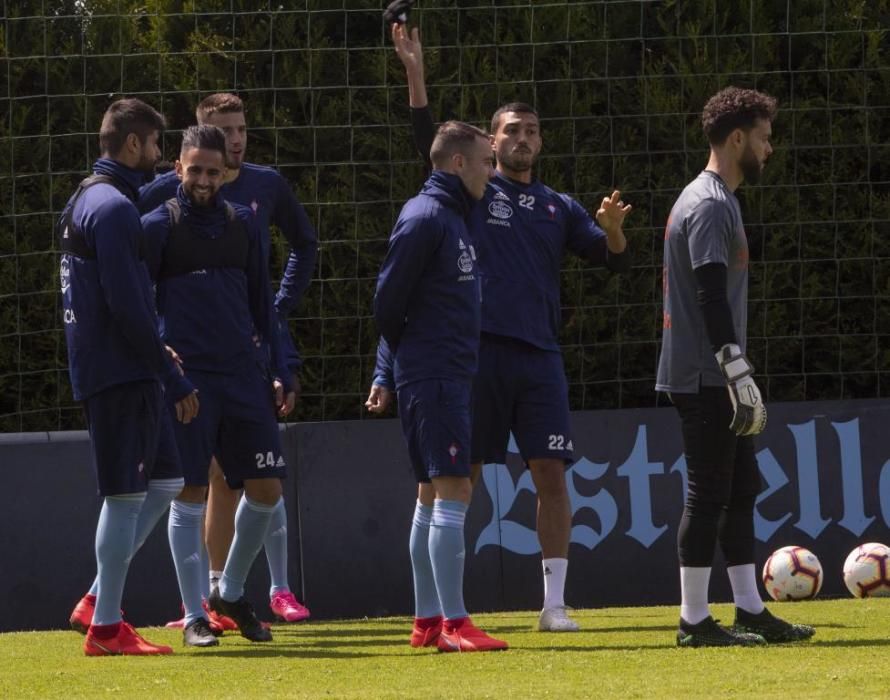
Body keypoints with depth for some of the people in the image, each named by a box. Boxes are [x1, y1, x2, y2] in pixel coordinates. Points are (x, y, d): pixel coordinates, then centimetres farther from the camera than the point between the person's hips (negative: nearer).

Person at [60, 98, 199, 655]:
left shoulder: (85, 200, 17)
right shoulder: (114, 208, -15)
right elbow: (128, 306, -20)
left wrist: (157, 352, 19)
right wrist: (174, 378, -16)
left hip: (109, 371, 10)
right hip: (122, 374, -10)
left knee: (165, 482, 13)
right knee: (127, 494, -6)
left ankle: (97, 604, 13)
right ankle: (106, 626, -2)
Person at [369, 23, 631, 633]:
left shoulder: (559, 208, 14)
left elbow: (615, 260, 8)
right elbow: (429, 141, -6)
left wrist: (613, 230, -14)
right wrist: (415, 73, -16)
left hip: (539, 356, 2)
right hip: (479, 351, -2)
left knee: (551, 473, -3)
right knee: (463, 478, 0)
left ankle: (554, 603, 1)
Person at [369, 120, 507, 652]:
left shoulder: (454, 218, 16)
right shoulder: (425, 218, -14)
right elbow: (388, 300, -14)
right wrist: (409, 358, -1)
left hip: (452, 377, 10)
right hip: (434, 377, -10)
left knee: (433, 496, 12)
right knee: (454, 492, -13)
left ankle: (427, 622, 16)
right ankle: (453, 624, -15)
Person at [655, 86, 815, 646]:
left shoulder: (715, 200, 19)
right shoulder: (711, 205, -14)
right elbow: (711, 298, -22)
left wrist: (741, 380, 22)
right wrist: (740, 377, -24)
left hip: (713, 382, 11)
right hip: (706, 377, -11)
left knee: (741, 488, 12)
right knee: (710, 495, -7)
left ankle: (751, 612, 16)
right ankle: (695, 621, -5)